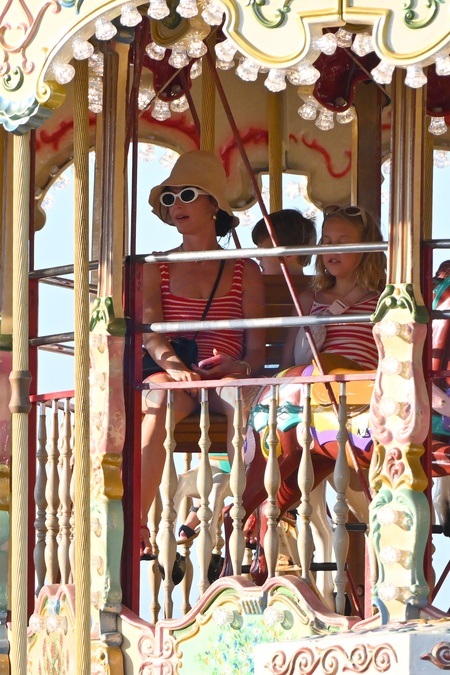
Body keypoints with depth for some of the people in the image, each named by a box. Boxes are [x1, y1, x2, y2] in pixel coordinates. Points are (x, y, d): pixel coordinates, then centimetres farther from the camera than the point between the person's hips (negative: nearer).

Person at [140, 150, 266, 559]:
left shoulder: (246, 272, 15)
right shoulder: (155, 268, 16)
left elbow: (257, 349, 9)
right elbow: (150, 330, -2)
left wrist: (238, 367, -16)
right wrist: (174, 365, -24)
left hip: (226, 379, 0)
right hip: (170, 375, 0)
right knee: (158, 400, -38)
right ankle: (136, 525, -47)